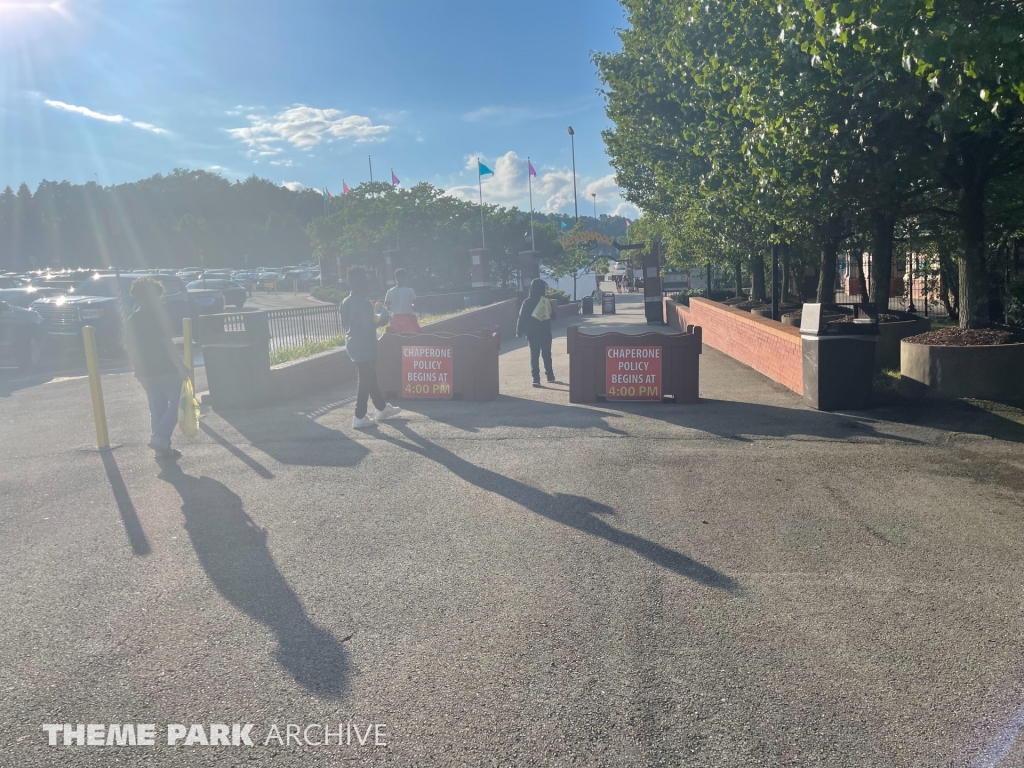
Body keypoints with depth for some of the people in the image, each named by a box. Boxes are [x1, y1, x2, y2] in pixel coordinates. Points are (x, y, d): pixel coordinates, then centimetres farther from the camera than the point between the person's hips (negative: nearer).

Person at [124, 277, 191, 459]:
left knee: (157, 408, 13)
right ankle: (159, 439, -8)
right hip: (166, 369, -6)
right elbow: (167, 343, -16)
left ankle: (162, 448, 15)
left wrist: (139, 369, 20)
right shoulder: (157, 315, -11)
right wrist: (181, 366, -14)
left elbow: (130, 349, 9)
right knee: (176, 403, 6)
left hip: (146, 371, 6)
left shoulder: (131, 320, 7)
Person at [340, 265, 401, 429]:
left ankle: (382, 409, 32)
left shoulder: (346, 302, 8)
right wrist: (384, 317, -3)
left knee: (370, 378, 19)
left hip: (353, 345, 9)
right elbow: (371, 324, -21)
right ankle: (359, 418, 3)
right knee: (366, 381, 0)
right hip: (364, 347, -9)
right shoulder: (363, 303, -19)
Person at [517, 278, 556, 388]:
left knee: (534, 356, 4)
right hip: (545, 332, 1)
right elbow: (552, 315, 4)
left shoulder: (527, 302, -8)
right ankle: (550, 376, 22)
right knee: (546, 354, 14)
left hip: (532, 333, -1)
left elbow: (522, 318, -6)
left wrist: (520, 332, -1)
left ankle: (536, 379, -2)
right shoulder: (547, 301, -7)